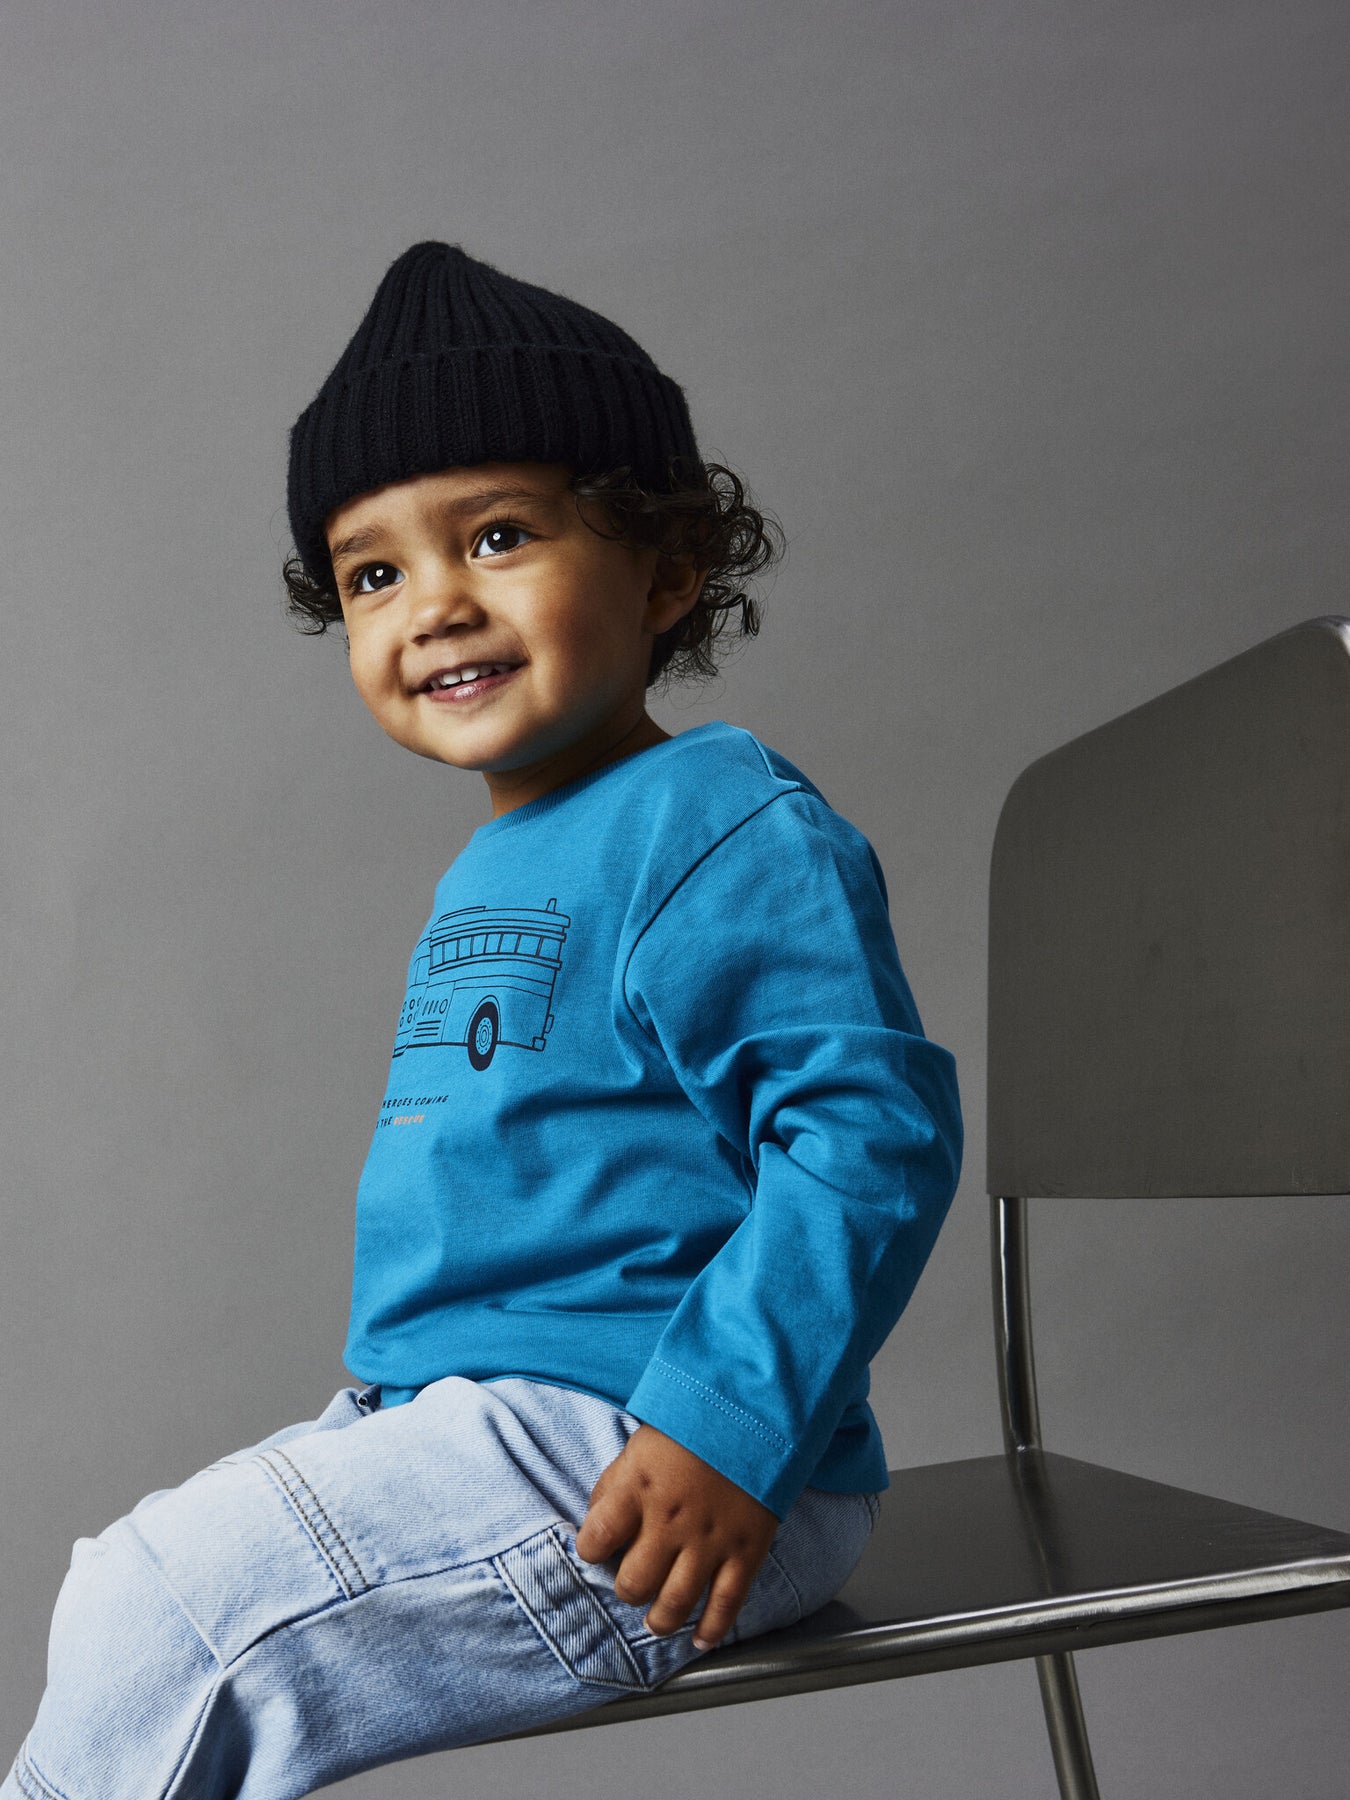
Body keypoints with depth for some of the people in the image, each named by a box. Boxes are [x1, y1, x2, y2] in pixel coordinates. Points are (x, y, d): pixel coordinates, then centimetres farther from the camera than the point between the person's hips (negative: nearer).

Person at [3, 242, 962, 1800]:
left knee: (168, 1610, -17)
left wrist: (726, 1427, -27)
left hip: (629, 1458, -10)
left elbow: (872, 1130, -22)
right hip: (463, 1427, 10)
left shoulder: (726, 828, -15)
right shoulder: (492, 869, 16)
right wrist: (388, 1417, 24)